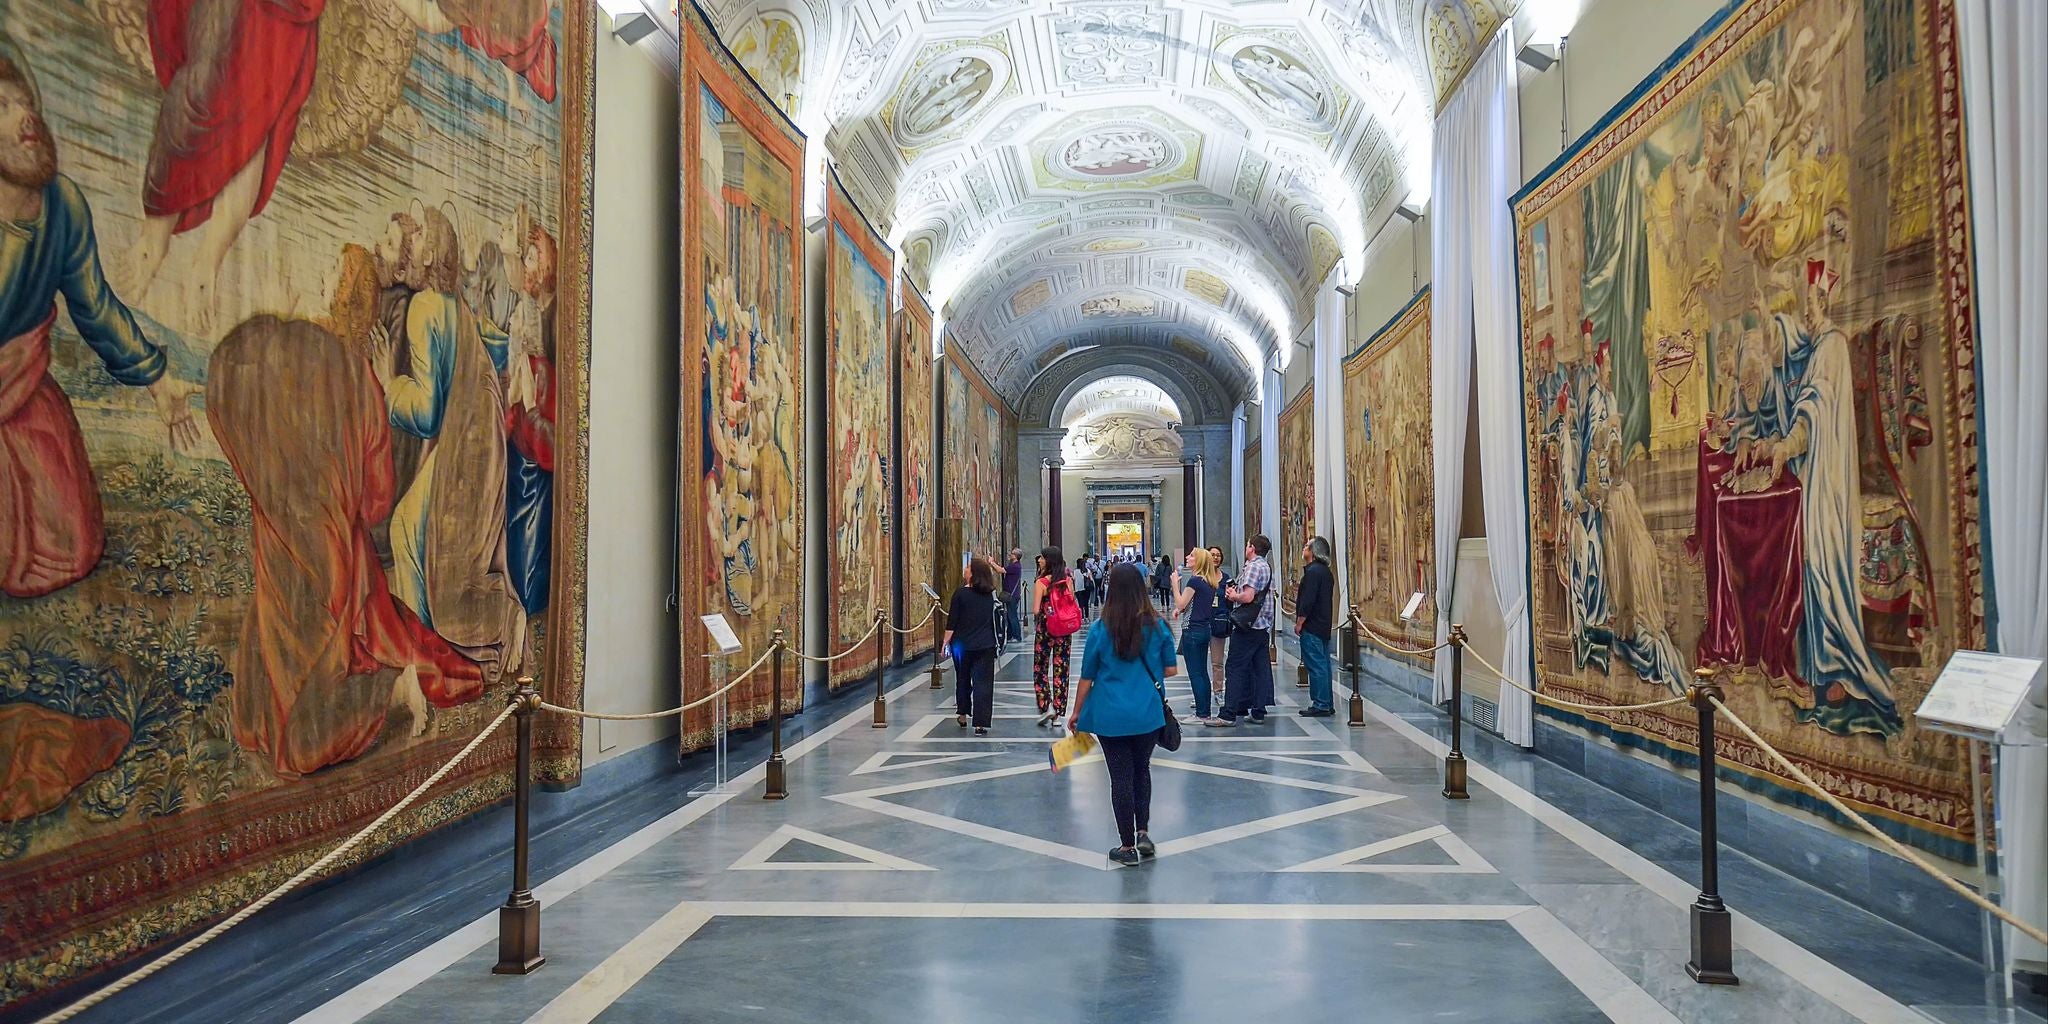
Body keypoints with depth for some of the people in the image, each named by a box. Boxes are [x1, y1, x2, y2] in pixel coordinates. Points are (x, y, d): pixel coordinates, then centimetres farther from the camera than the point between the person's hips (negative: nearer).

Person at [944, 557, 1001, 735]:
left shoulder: (961, 593, -10)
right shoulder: (990, 594, -1)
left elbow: (952, 620, -9)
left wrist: (946, 640, 0)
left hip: (963, 644, -1)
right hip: (986, 645, 1)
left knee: (963, 680, 18)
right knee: (983, 683, 1)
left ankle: (962, 715, 32)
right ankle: (980, 724, -3)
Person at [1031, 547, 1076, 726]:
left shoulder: (1041, 582, -13)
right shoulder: (1068, 580, 0)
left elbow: (1036, 610, -17)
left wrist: (1036, 617, 2)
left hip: (1045, 630, -4)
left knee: (1040, 670, 11)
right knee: (1061, 671, 9)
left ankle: (1045, 706, -3)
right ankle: (1059, 713, 13)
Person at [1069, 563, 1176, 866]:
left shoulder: (1100, 629, -9)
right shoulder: (1157, 626, -5)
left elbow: (1087, 678, -3)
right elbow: (1171, 669, 2)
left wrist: (1076, 713, 10)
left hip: (1111, 716, -2)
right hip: (1148, 714, 2)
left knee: (1121, 777, 7)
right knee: (1141, 770, 22)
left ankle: (1128, 847, 15)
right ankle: (1143, 833, 15)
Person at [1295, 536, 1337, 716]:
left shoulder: (1313, 571, -16)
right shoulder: (1326, 571, 15)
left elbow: (1308, 601, -21)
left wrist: (1299, 623, -14)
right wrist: (1300, 589, 21)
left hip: (1312, 627, -10)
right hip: (1323, 627, 10)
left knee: (1316, 666, -7)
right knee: (1323, 664, 12)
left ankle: (1320, 705, -5)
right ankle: (1326, 705, 17)